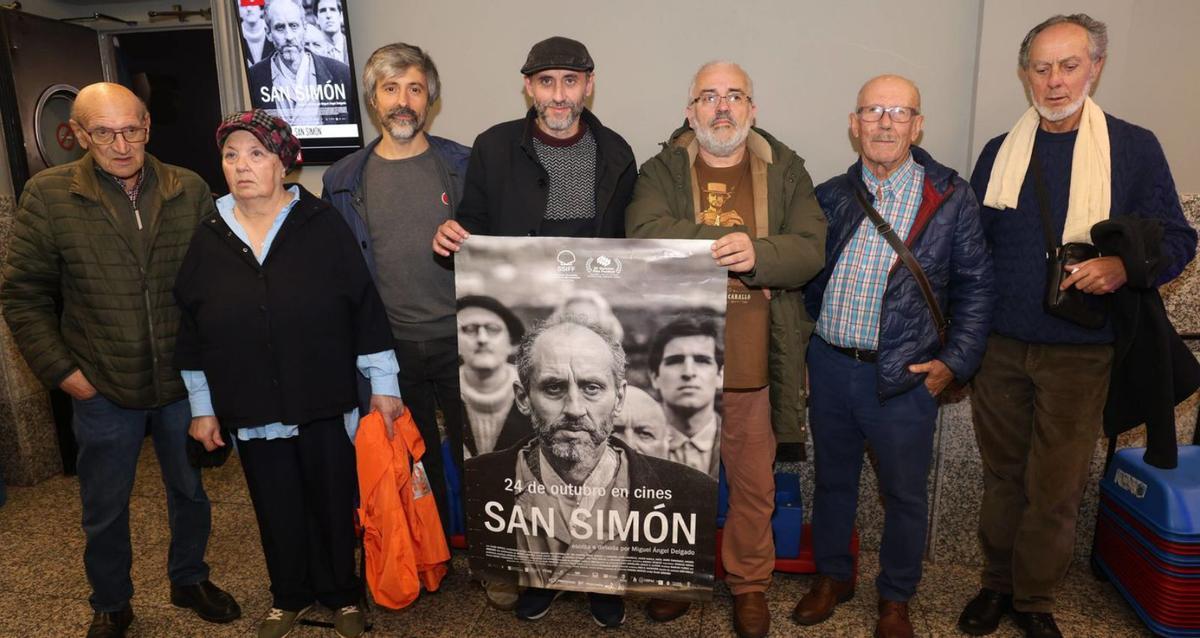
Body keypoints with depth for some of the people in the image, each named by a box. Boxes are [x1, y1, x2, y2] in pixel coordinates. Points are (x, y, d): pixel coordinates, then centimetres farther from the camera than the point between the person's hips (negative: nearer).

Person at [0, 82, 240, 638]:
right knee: (104, 511, 15)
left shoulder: (190, 190, -4)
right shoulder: (47, 196, -7)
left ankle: (189, 580, 42)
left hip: (185, 383, 1)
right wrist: (60, 370, -8)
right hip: (102, 390, -1)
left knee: (191, 491, 18)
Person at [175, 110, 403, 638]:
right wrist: (203, 407, 10)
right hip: (252, 412, 3)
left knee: (335, 504, 10)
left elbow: (366, 308, -6)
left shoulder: (321, 225, -6)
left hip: (327, 406, -2)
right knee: (277, 510, 15)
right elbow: (192, 332, 9)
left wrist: (384, 385, -6)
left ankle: (342, 594, 33)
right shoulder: (209, 237, 3)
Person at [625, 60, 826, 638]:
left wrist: (757, 255, -28)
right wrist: (734, 247, -19)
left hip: (752, 363, 1)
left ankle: (750, 583, 37)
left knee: (754, 485, 14)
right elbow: (645, 235, -18)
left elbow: (810, 249, -8)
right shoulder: (661, 172, 2)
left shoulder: (786, 172, 5)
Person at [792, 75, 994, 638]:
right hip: (830, 365, 3)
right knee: (832, 479, 17)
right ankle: (833, 576, 39)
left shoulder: (951, 199, -4)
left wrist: (954, 361, -7)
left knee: (904, 494, 11)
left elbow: (975, 286, -1)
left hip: (906, 376, -2)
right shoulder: (829, 197, 4)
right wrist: (808, 339, 0)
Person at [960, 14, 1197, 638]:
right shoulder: (999, 153, 7)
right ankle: (997, 582, 31)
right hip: (999, 348, 2)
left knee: (1055, 489, 5)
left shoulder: (1134, 148, 1)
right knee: (1002, 475, 13)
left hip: (1079, 353, -2)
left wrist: (1123, 265, -20)